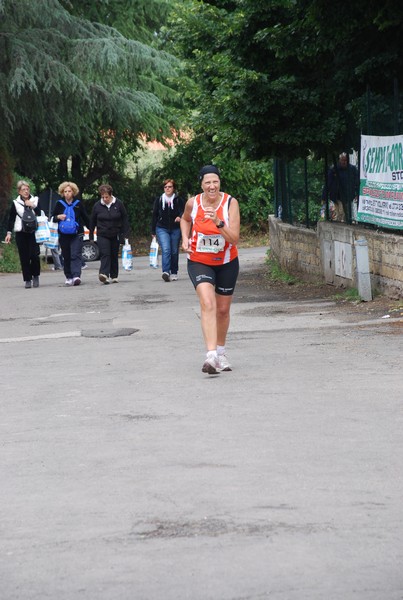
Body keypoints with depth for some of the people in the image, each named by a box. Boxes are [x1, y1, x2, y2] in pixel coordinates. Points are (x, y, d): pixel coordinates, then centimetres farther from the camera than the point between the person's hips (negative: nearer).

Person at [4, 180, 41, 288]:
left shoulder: (36, 200, 8)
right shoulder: (15, 203, 6)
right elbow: (11, 219, 8)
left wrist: (33, 206, -11)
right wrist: (9, 233, 0)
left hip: (33, 232, 0)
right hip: (21, 234, 0)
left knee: (34, 255, -11)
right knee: (24, 258, -2)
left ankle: (35, 276, 9)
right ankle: (27, 279, 4)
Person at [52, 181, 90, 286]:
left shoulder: (78, 203, 4)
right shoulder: (59, 204, 6)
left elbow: (85, 218, 11)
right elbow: (53, 217, 12)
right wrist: (58, 217, -10)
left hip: (76, 234, -2)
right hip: (63, 234, 2)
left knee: (75, 255, -13)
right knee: (66, 256, 5)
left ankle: (76, 276, -24)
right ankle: (68, 277, 14)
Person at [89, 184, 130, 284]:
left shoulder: (118, 204, -3)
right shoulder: (97, 205, -1)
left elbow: (125, 219, 3)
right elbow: (92, 221, 8)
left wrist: (125, 233, -1)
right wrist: (91, 235, 9)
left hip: (115, 235, 1)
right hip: (102, 235, -1)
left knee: (114, 256, 9)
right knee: (105, 254, -16)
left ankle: (114, 276, 20)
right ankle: (104, 275, -27)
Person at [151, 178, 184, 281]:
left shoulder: (178, 200, 2)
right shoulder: (158, 200, 6)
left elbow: (182, 211, -9)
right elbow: (154, 216, 10)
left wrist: (180, 217, -34)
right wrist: (153, 231, 9)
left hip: (175, 229, 1)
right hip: (162, 229, -1)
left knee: (174, 252, 8)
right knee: (166, 250, -18)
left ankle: (174, 273, 22)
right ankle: (166, 272, -28)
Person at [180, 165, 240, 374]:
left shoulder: (230, 203, -16)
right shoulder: (193, 203, -11)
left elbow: (234, 239, -22)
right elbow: (185, 219, 15)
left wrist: (218, 222, -36)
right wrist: (185, 239, -2)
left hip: (227, 263, 1)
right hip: (199, 261, -1)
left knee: (223, 309, 13)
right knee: (208, 303, -23)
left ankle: (221, 352, 36)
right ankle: (211, 355, -33)